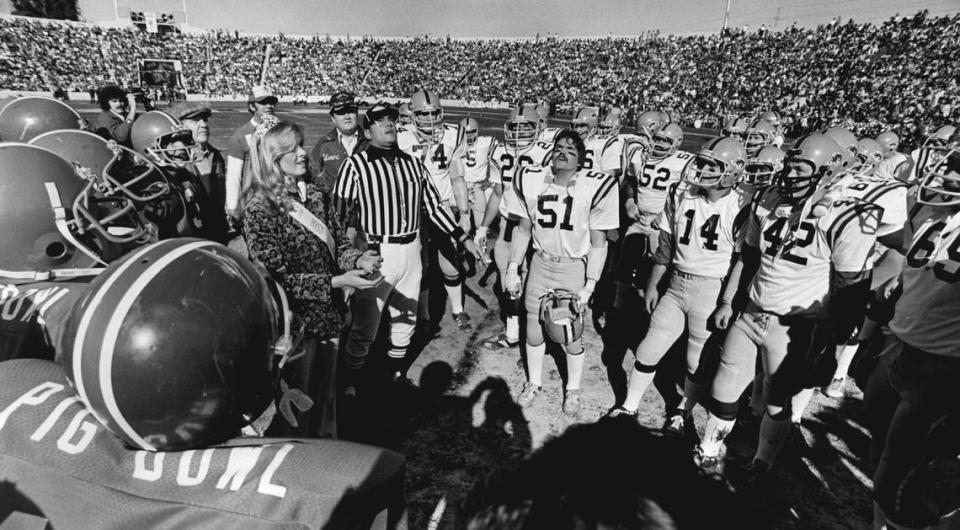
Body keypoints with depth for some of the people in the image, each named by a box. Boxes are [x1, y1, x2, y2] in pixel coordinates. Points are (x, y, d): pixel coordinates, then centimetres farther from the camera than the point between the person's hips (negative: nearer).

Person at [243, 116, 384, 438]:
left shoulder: (314, 196, 3)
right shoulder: (259, 207, -17)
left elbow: (338, 241, 5)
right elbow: (277, 276, -20)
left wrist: (358, 259, -17)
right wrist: (336, 282, -27)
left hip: (329, 314, 6)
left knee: (326, 394, 24)